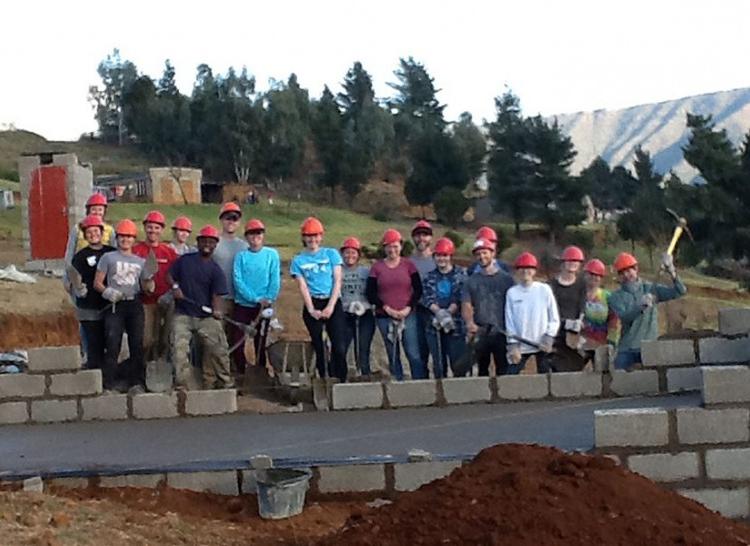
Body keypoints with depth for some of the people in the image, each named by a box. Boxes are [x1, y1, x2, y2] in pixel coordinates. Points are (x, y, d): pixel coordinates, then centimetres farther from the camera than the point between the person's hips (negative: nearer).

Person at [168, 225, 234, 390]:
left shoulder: (216, 270, 2)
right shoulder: (184, 260, 7)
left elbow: (217, 295, -8)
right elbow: (170, 275, 15)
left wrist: (217, 310, -28)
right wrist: (175, 286, -7)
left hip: (206, 316, -1)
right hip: (183, 315, 1)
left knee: (219, 349, -5)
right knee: (179, 349, -8)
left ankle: (225, 383, 9)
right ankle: (181, 386, 0)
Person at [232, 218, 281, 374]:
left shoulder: (272, 254, 2)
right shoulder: (241, 256, 2)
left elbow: (275, 280, -2)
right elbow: (238, 281, -7)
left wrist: (269, 299, -15)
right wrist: (256, 298, -17)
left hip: (264, 307, 0)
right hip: (242, 305, 0)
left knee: (260, 342, 7)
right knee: (237, 341, -3)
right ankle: (240, 372, 8)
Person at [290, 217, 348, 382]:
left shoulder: (331, 254, 9)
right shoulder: (298, 260, 10)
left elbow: (337, 281, 3)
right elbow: (303, 287, 2)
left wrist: (330, 306, -9)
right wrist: (311, 310, -10)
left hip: (333, 303, -1)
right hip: (312, 305, 1)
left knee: (339, 348, -12)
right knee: (319, 348, 1)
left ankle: (340, 382, -6)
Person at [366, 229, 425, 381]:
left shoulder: (408, 264, 4)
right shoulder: (377, 267, 5)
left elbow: (418, 290, 3)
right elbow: (371, 294, 2)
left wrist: (408, 308, -9)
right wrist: (387, 309, -8)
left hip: (408, 315, -1)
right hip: (384, 317, 1)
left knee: (414, 354, -7)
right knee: (393, 356, 6)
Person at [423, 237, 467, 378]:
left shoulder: (461, 274, 4)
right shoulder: (430, 277, 13)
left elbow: (459, 298, -6)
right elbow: (427, 298, -1)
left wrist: (448, 313, -20)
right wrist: (439, 312, -18)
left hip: (456, 325, -3)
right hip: (434, 326, 3)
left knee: (458, 364, -3)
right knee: (438, 366, 6)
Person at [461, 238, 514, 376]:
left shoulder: (505, 278, 6)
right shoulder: (471, 281, 11)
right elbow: (466, 305, 3)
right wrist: (470, 323, -17)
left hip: (501, 333, -2)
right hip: (479, 334, 2)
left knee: (503, 370, -4)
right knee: (482, 369, 9)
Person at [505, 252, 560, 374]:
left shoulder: (544, 289, 1)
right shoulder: (512, 292, 5)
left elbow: (554, 319, 2)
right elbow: (509, 321, 3)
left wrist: (548, 338, -9)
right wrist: (513, 345, -5)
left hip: (543, 345, -1)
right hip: (520, 346, 1)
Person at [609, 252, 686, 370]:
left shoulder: (650, 288, 7)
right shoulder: (616, 297, 3)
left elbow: (680, 291, -3)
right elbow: (624, 316, -17)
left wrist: (671, 271, -20)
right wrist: (641, 305, -36)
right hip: (627, 349, 0)